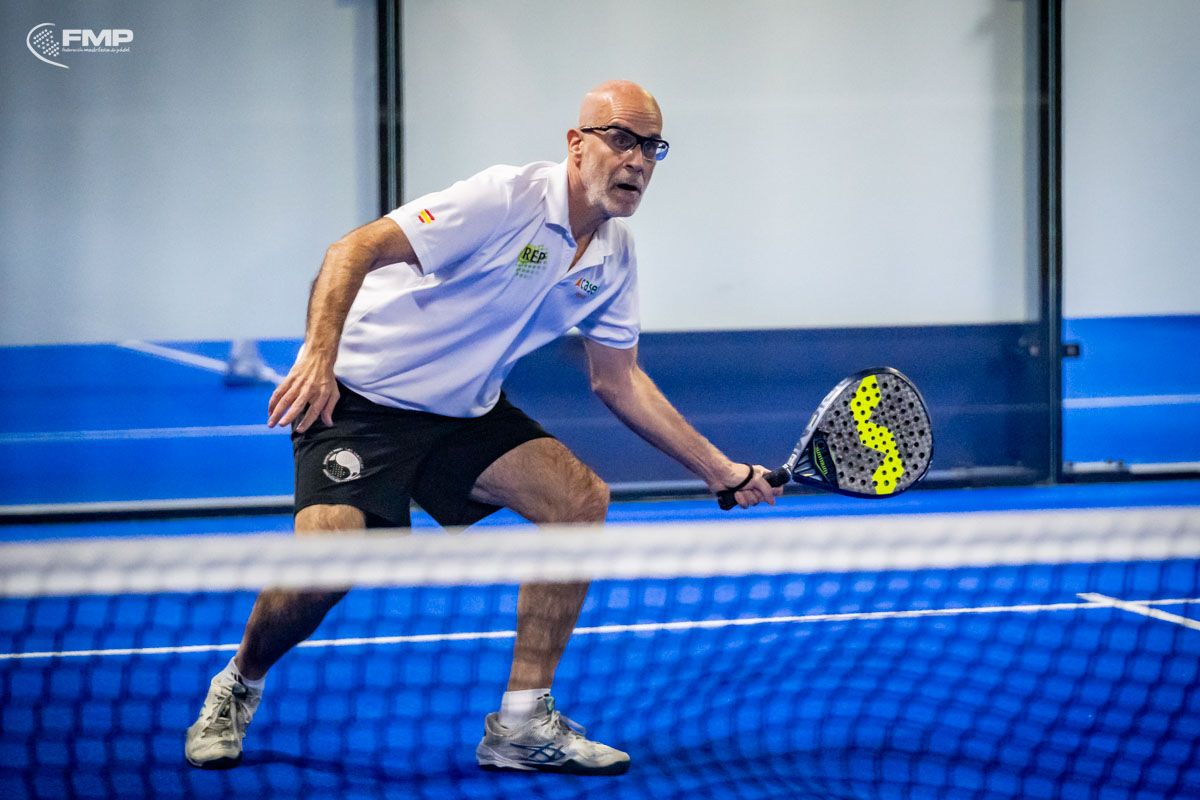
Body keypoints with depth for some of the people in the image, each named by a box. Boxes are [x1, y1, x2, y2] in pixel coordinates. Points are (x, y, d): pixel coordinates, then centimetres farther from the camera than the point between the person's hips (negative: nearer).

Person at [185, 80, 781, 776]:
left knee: (580, 498, -9)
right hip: (361, 398, -7)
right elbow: (354, 250, -27)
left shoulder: (614, 255, 1)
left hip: (466, 412, 7)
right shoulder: (507, 199, -23)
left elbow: (618, 381, 12)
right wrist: (318, 356, -42)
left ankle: (522, 724, -2)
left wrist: (722, 472, 8)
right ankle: (238, 687, 10)